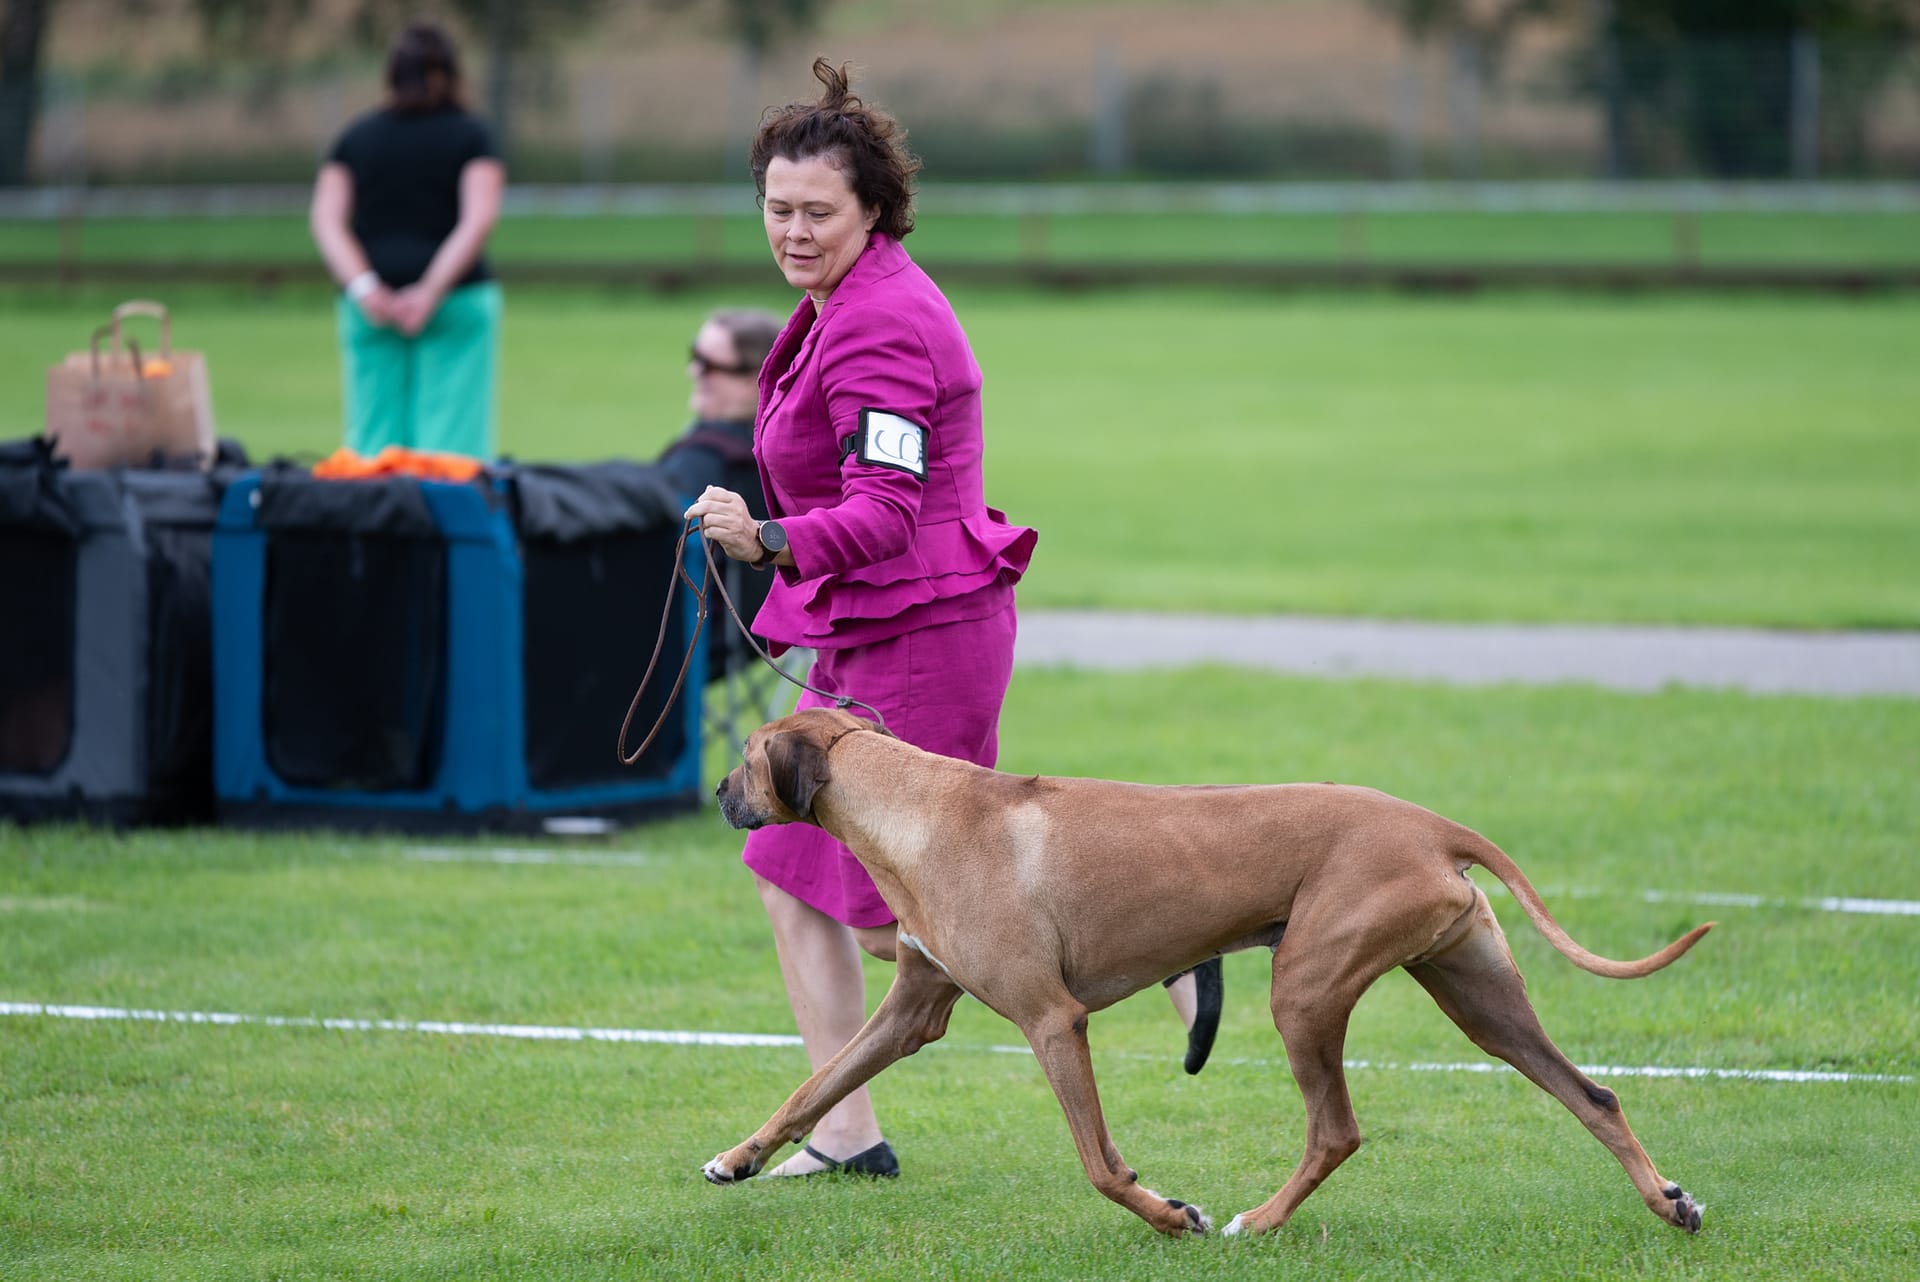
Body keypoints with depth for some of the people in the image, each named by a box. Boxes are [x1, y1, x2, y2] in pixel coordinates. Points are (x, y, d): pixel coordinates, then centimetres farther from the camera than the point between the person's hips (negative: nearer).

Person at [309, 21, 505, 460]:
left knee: (373, 438, 3)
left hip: (372, 308, 2)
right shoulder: (471, 137, 4)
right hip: (459, 300, -2)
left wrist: (363, 287, -10)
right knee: (452, 434, -4)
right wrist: (432, 291, -15)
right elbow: (479, 219, -10)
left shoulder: (356, 137, 12)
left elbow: (325, 219, 1)